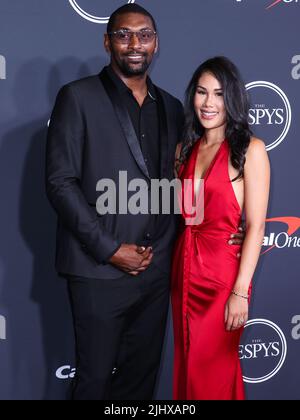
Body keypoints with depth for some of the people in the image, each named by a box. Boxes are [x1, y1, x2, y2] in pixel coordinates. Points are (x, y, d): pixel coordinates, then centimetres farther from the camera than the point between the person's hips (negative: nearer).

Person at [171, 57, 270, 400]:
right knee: (187, 365, 15)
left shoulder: (249, 149, -8)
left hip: (223, 272, -5)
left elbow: (255, 226, -12)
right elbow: (179, 213, 13)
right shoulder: (185, 149, 9)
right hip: (184, 268, 5)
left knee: (213, 372, 5)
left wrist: (240, 292, -16)